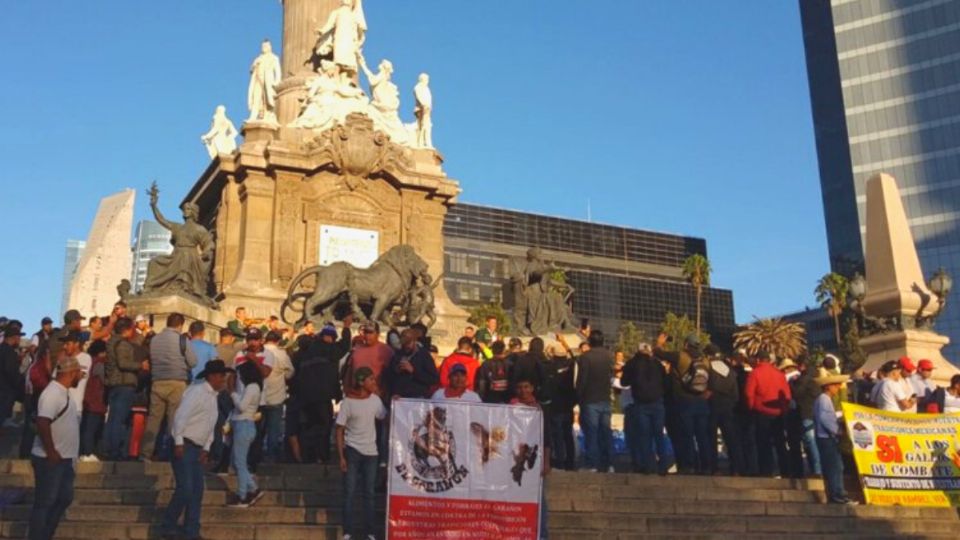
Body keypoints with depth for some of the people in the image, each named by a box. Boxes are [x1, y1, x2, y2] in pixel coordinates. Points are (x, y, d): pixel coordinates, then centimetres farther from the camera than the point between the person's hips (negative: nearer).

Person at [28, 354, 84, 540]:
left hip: (64, 459, 10)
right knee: (44, 503, 0)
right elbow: (42, 423, -31)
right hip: (50, 460, -10)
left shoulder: (63, 392, 10)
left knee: (64, 498, 17)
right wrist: (51, 452, -24)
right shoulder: (53, 394, -20)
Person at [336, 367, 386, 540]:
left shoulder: (375, 399, 2)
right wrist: (341, 456, -11)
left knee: (369, 493, 7)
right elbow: (340, 430, -7)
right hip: (352, 451, -4)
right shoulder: (348, 402, -9)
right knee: (349, 492, -1)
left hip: (370, 452, 4)